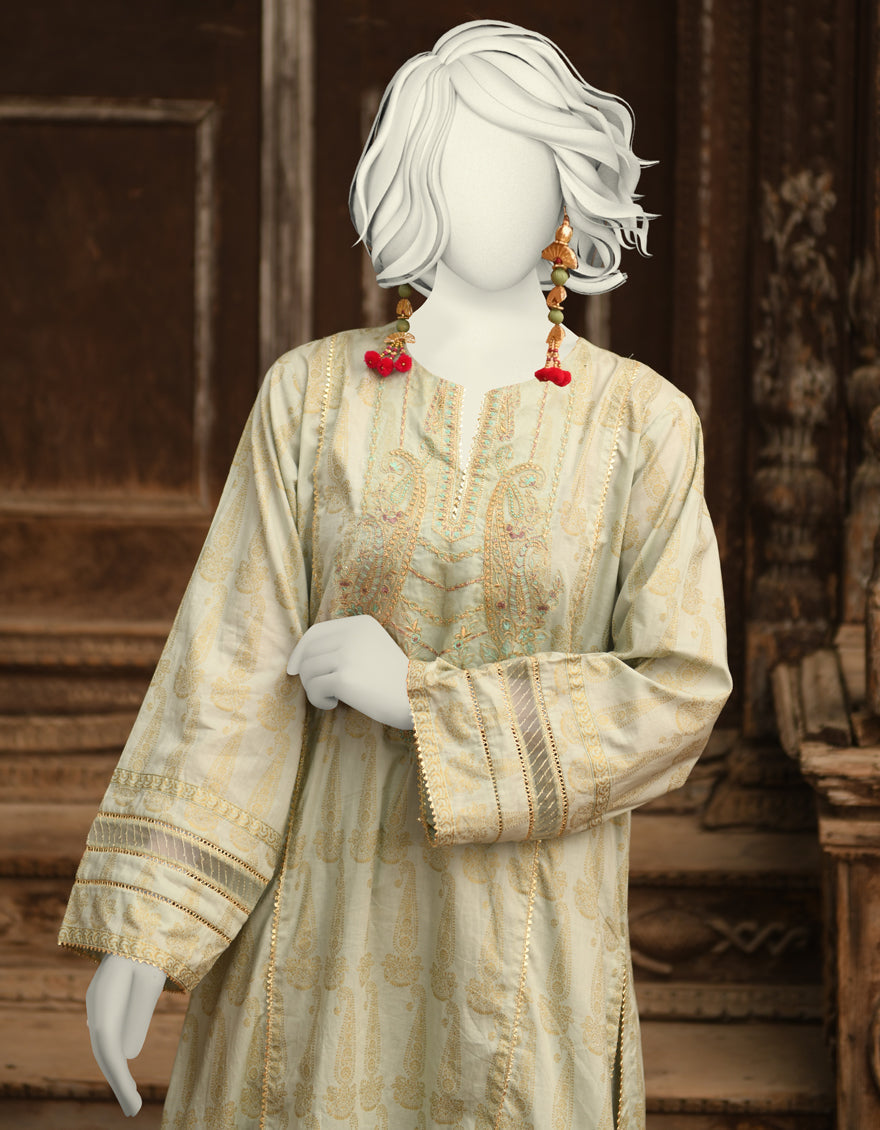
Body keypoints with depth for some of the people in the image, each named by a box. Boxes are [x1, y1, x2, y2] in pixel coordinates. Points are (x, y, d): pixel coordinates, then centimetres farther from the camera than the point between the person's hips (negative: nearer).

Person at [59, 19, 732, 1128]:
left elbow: (676, 694, -8)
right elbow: (227, 667, -4)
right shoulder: (312, 393, -1)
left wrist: (418, 697, -17)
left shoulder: (644, 421, -3)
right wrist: (136, 931, -10)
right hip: (319, 920, 1)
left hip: (528, 938, -1)